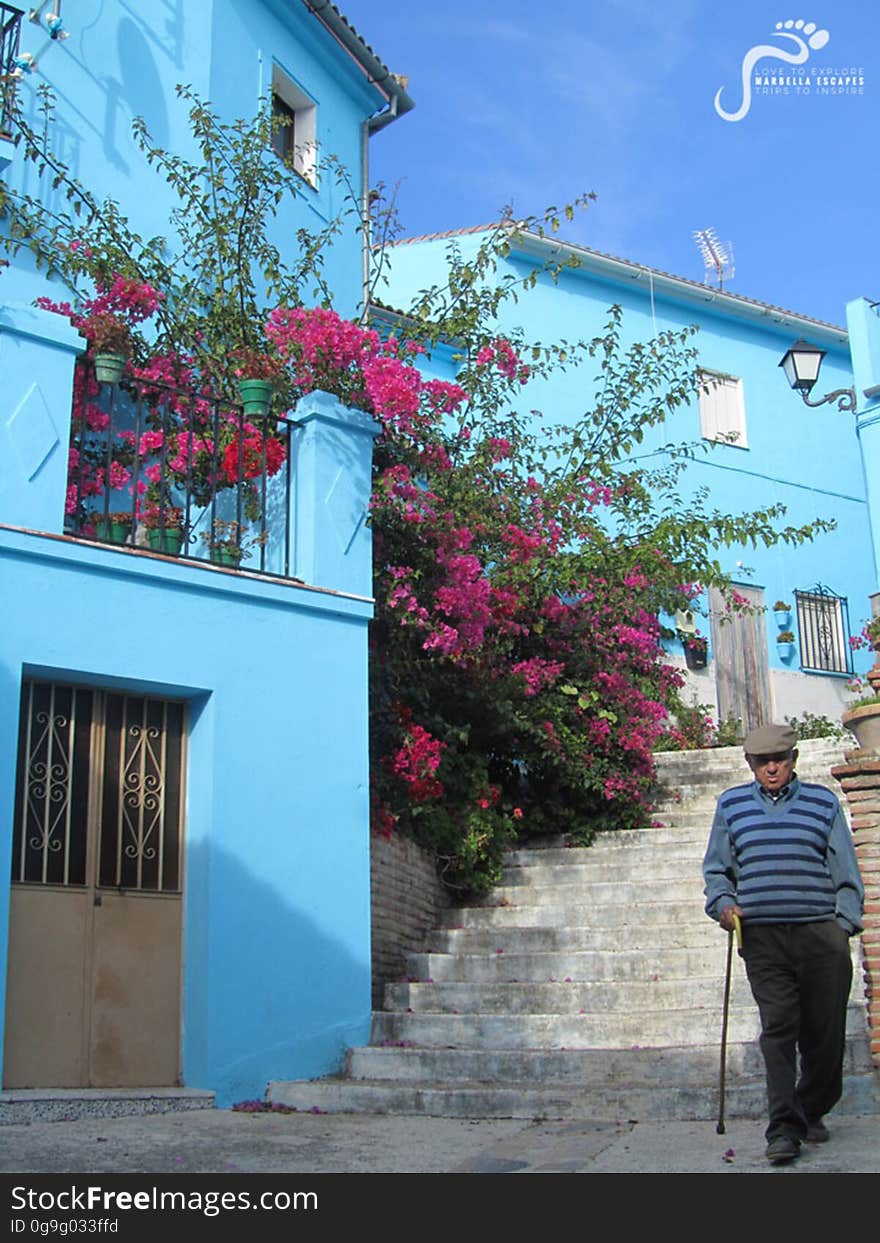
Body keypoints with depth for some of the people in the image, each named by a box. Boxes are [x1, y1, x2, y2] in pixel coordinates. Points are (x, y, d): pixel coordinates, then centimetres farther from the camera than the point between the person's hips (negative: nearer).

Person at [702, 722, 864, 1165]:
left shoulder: (823, 802, 10)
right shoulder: (731, 805, 12)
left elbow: (846, 870, 11)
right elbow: (715, 869, 19)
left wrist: (845, 922, 1)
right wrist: (723, 903, 1)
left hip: (821, 933, 1)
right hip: (762, 936, 0)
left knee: (824, 1031, 5)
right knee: (778, 1028, -9)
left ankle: (812, 1112, 26)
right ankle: (784, 1128, -7)